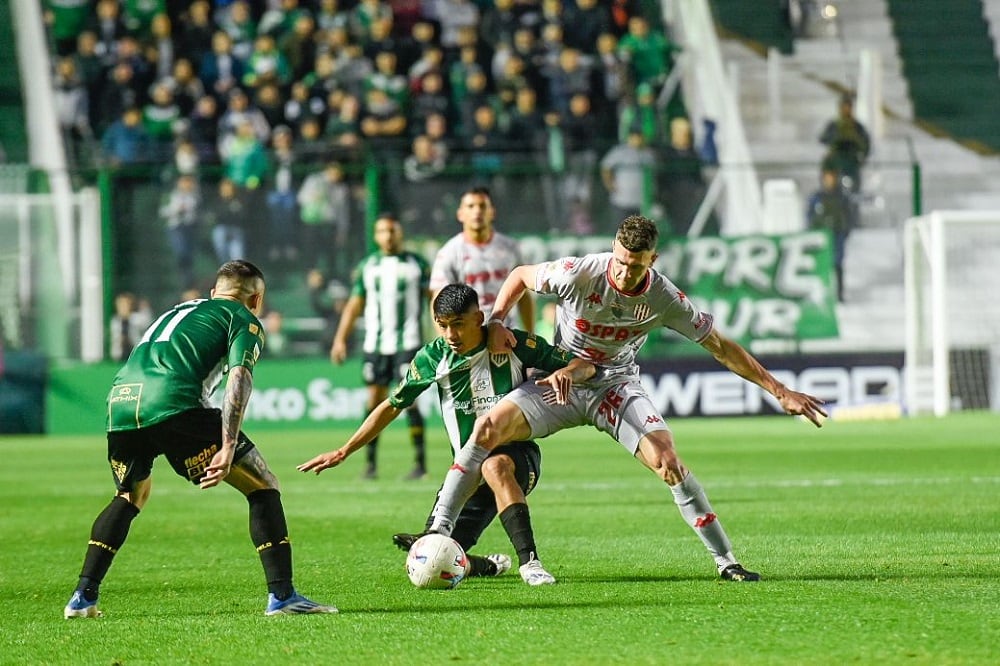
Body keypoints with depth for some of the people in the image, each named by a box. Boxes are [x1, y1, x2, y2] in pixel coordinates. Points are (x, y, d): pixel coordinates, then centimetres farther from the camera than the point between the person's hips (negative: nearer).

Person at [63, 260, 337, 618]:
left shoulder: (180, 311, 37)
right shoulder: (245, 320, 15)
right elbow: (239, 378, -3)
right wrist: (227, 449, -11)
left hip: (120, 403, 7)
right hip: (172, 405, -7)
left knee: (130, 497, 33)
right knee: (263, 486, 4)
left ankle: (83, 597, 25)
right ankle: (282, 596, -6)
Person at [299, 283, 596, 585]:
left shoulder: (514, 345, -9)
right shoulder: (434, 356, -2)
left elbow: (585, 366, -4)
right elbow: (392, 405, 10)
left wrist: (566, 372, -29)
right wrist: (343, 452, 9)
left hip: (519, 455, -4)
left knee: (495, 466, -41)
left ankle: (529, 561, -42)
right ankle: (491, 566, 19)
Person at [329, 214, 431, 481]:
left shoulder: (417, 264, 4)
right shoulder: (367, 266, 12)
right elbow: (354, 305, 14)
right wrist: (340, 339, 7)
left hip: (407, 343, -3)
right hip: (375, 344, 3)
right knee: (375, 401, 2)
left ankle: (420, 462, -6)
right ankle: (371, 463, 9)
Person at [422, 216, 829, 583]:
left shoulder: (665, 299, -17)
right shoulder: (578, 274, -22)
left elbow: (721, 347, -5)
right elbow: (521, 276, -1)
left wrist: (780, 392, -5)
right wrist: (496, 322, -16)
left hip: (616, 386, 0)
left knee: (669, 463, -20)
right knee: (488, 428, -23)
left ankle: (726, 562, -8)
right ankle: (439, 531, -17)